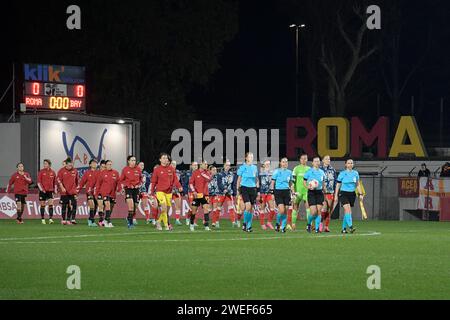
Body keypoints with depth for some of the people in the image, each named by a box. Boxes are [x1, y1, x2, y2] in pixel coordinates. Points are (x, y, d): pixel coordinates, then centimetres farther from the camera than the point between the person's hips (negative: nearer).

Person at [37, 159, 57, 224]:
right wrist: (41, 189, -14)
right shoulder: (41, 172, -1)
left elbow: (54, 182, 14)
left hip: (50, 191, 1)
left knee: (51, 204, -11)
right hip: (43, 191, -1)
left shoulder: (53, 172, 5)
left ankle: (50, 218, -12)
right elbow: (38, 182, -3)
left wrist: (55, 189, 6)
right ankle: (43, 219, 12)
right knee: (42, 205, 4)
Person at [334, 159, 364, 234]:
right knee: (347, 209, -19)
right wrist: (336, 195, 0)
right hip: (343, 193, -4)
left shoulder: (355, 173, 7)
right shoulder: (342, 173, -2)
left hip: (352, 194, 4)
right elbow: (338, 185, 3)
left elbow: (358, 185, 15)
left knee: (347, 211, 8)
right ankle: (351, 226, -25)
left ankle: (344, 228, 17)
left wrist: (360, 194, 7)